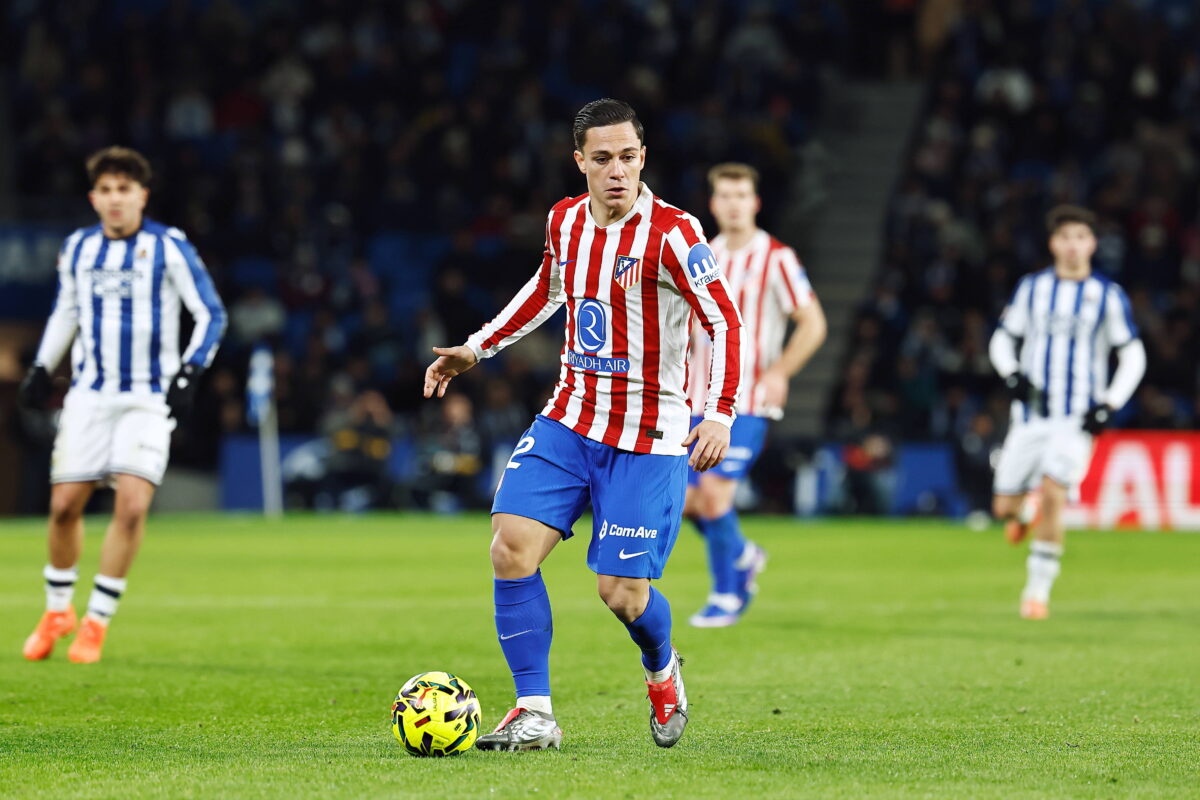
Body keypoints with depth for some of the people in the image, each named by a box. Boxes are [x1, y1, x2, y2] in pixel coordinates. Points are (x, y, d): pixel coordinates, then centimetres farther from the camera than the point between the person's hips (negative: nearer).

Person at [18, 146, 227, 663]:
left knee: (132, 505, -16)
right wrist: (42, 368, 16)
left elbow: (211, 315, -2)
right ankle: (57, 611, 22)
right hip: (88, 395, 3)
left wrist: (190, 372, -13)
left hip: (149, 399, -3)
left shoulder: (169, 248, -5)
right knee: (64, 505, 1)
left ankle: (97, 621, -4)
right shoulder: (77, 249, 7)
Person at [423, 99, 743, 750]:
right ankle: (534, 714, -3)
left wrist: (720, 413, -28)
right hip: (569, 420, 5)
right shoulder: (565, 220, 4)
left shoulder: (671, 233, -15)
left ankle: (662, 670, 31)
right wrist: (477, 348, 24)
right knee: (511, 549, -12)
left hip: (646, 439, -5)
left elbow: (725, 323, -17)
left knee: (623, 593, -5)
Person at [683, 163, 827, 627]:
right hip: (699, 398, 6)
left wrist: (778, 373, -16)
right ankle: (743, 557, 31)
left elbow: (813, 324, -6)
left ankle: (727, 595, -1)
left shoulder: (776, 259, -6)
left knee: (715, 493, -16)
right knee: (690, 501, 3)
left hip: (746, 401, -6)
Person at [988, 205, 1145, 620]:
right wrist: (1012, 375, -6)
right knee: (1004, 507, 1)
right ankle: (1026, 506, 39)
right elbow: (1002, 340, 14)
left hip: (1078, 418, -2)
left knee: (1053, 495, -21)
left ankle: (1038, 590, -8)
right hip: (1030, 413, 2)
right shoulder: (1031, 287, 7)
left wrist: (1109, 406, -5)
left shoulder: (1108, 295, 1)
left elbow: (1133, 356, 7)